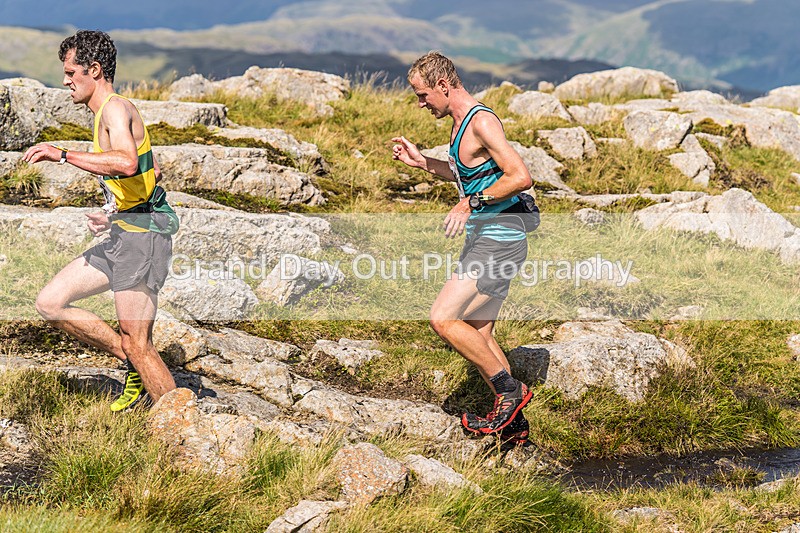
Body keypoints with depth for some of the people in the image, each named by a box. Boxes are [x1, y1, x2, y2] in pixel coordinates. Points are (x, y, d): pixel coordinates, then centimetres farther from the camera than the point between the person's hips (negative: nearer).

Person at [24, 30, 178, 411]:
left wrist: (63, 155, -29)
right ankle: (135, 367, 13)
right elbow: (151, 172, 28)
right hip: (122, 236, 10)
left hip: (142, 235, -10)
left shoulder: (116, 108, -12)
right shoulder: (105, 114, 19)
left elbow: (127, 163, -34)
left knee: (136, 344, -9)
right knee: (49, 303, 8)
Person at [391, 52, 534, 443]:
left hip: (499, 241, -10)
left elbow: (521, 177, -24)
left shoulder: (481, 121, -17)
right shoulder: (459, 121, 14)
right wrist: (422, 162, 20)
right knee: (477, 334, 13)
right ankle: (513, 423, 21)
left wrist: (471, 204, -22)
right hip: (483, 239, 10)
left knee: (443, 318, -15)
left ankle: (509, 389, -4)